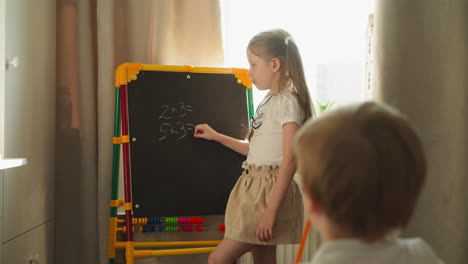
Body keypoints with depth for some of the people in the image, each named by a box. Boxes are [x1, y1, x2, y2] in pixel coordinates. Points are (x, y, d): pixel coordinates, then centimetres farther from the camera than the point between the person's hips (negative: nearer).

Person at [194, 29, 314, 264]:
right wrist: (216, 136, 20)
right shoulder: (269, 101, 13)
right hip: (254, 188, 9)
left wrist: (271, 211, -23)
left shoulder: (287, 101, -14)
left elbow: (290, 160, -20)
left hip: (271, 192, -9)